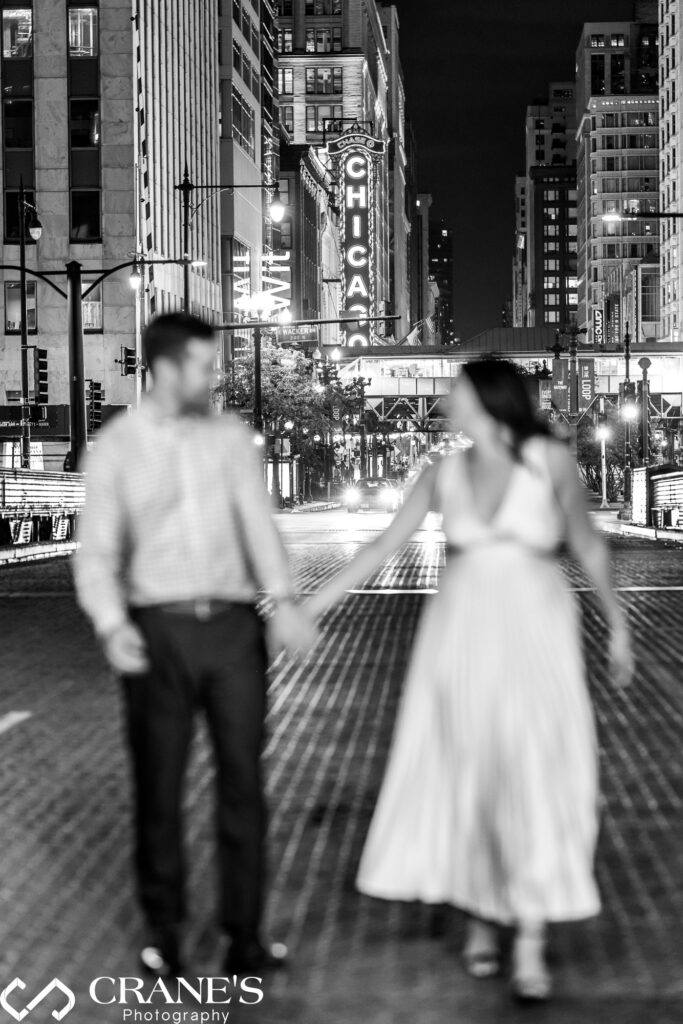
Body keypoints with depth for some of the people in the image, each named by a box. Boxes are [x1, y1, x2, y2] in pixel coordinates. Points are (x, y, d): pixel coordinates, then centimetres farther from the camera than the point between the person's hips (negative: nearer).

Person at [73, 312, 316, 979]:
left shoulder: (232, 436, 5)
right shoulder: (113, 449, 1)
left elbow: (258, 523, -6)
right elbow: (96, 554, -3)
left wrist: (285, 602, -23)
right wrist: (111, 625, -22)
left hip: (233, 627, 1)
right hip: (157, 631, -1)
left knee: (243, 784, 3)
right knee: (158, 788, 7)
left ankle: (245, 935, 14)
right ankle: (163, 930, 24)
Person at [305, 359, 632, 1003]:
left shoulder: (551, 461, -5)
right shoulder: (443, 474, 3)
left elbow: (588, 546, 5)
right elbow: (382, 547, 6)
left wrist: (618, 625, 10)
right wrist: (310, 609, 3)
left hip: (535, 637, -2)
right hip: (461, 636, 3)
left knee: (535, 782, -7)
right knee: (467, 779, 6)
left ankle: (530, 944, -1)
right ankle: (482, 919, 24)